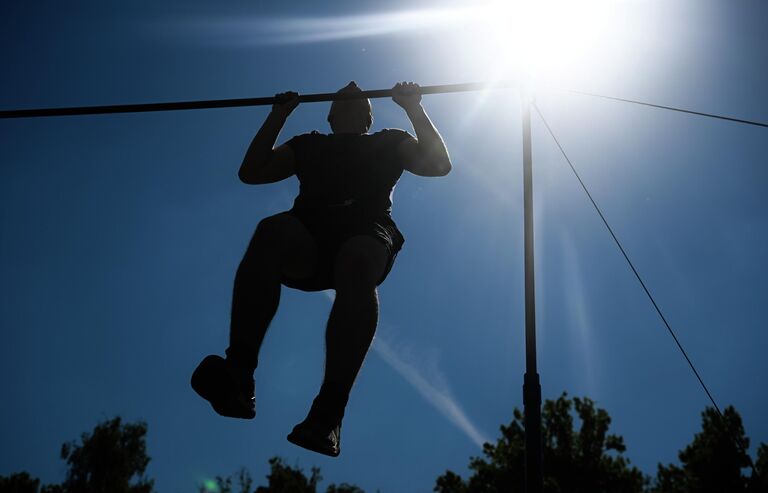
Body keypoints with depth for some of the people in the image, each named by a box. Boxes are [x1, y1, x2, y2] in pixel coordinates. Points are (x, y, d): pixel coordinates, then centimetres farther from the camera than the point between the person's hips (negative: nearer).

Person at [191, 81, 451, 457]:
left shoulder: (389, 142, 34)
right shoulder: (308, 144, 37)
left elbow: (439, 164, 19)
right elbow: (251, 173, 29)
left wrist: (414, 108, 21)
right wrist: (279, 115, 30)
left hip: (366, 230, -1)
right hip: (306, 237, 1)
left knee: (358, 264, -41)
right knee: (270, 231, -38)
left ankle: (328, 413, -52)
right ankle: (237, 378, -50)